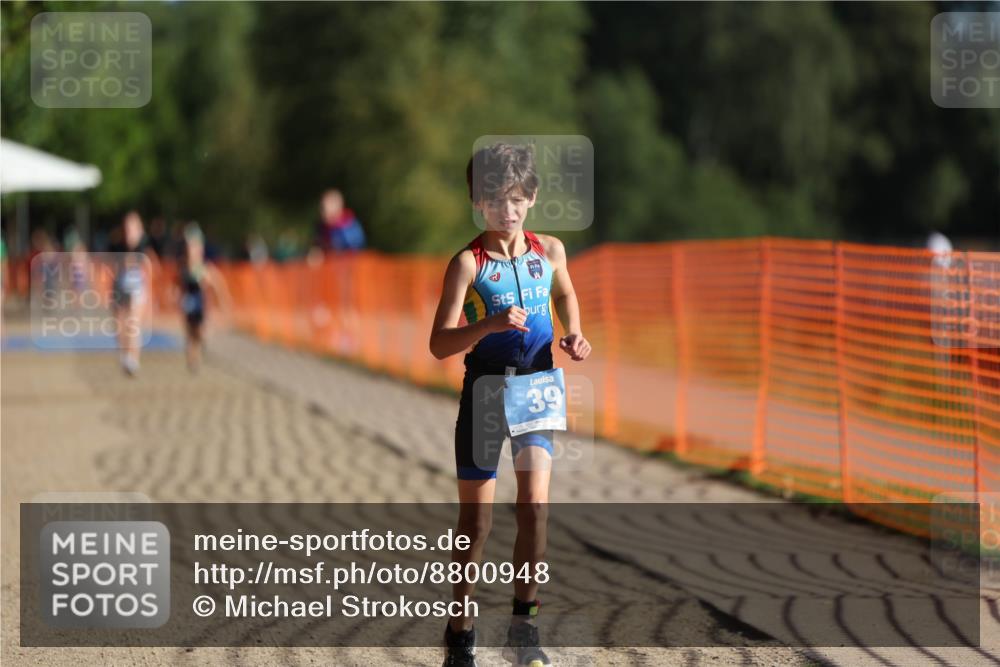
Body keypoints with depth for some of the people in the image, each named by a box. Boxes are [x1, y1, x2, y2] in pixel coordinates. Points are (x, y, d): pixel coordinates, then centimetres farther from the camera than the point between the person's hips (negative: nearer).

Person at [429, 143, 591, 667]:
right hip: (484, 393, -3)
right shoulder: (468, 264, -10)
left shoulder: (550, 251, 2)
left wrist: (573, 334, 5)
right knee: (476, 519, 3)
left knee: (535, 505, -11)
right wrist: (490, 324, -31)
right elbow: (439, 343, -15)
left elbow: (564, 294, 25)